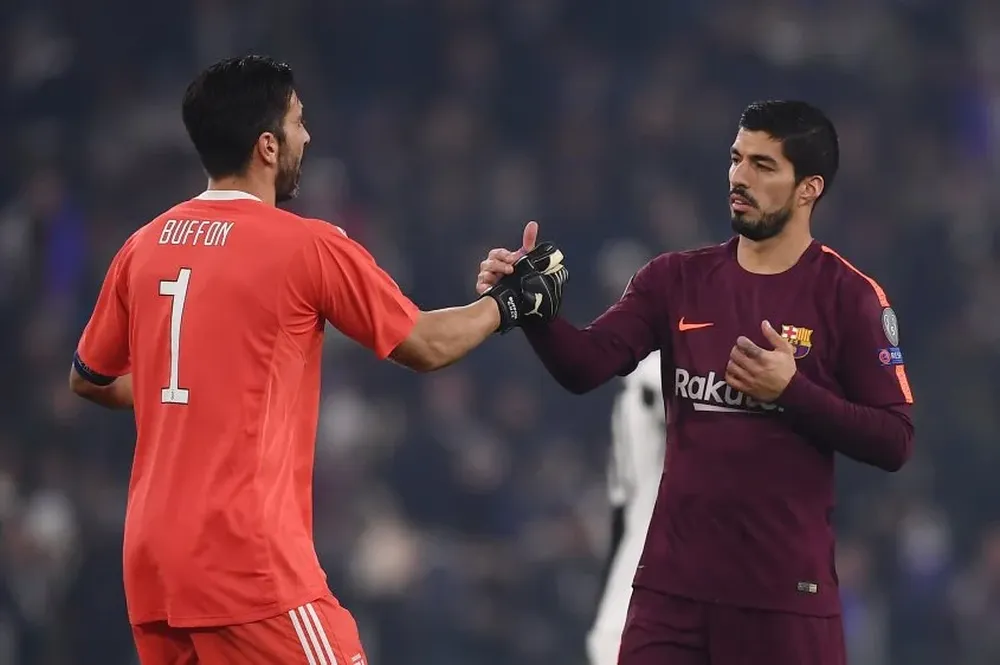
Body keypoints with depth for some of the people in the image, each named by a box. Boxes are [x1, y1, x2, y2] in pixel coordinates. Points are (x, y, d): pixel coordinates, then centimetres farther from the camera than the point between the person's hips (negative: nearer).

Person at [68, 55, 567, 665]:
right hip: (248, 562, -6)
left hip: (150, 561, 6)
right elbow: (427, 347, 5)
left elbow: (89, 379, 21)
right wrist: (511, 301, 21)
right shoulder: (308, 247, -6)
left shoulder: (143, 248, 9)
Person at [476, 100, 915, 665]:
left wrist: (793, 391, -16)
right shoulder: (676, 279, 8)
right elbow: (586, 366, -4)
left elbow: (894, 443, -5)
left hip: (785, 594, -3)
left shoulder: (848, 296, -3)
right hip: (674, 582, 3)